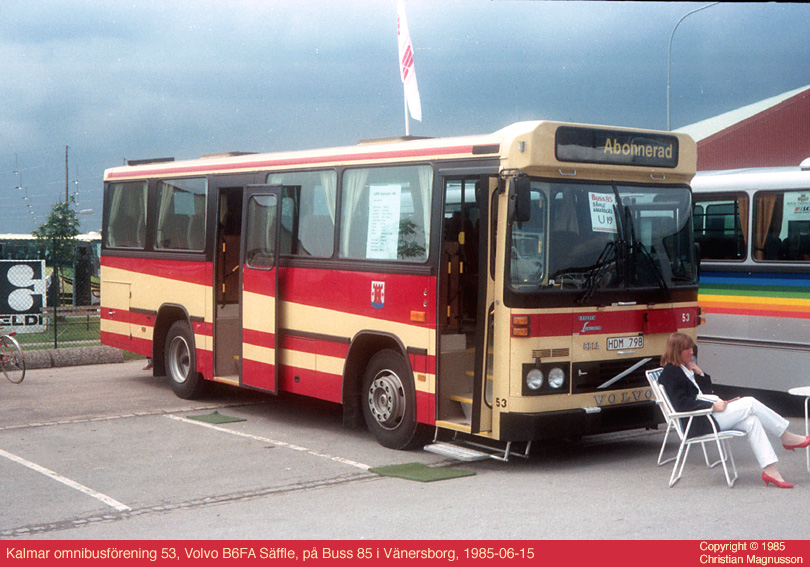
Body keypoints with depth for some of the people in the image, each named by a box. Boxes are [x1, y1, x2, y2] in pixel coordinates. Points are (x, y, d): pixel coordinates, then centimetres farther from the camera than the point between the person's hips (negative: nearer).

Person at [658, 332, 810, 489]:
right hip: (699, 424, -10)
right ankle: (787, 437, -4)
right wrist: (713, 406, -20)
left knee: (752, 421, -12)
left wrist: (700, 374, 6)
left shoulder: (686, 368, 21)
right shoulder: (669, 373, -9)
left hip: (711, 412, 10)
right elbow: (681, 403, -20)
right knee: (750, 403, -16)